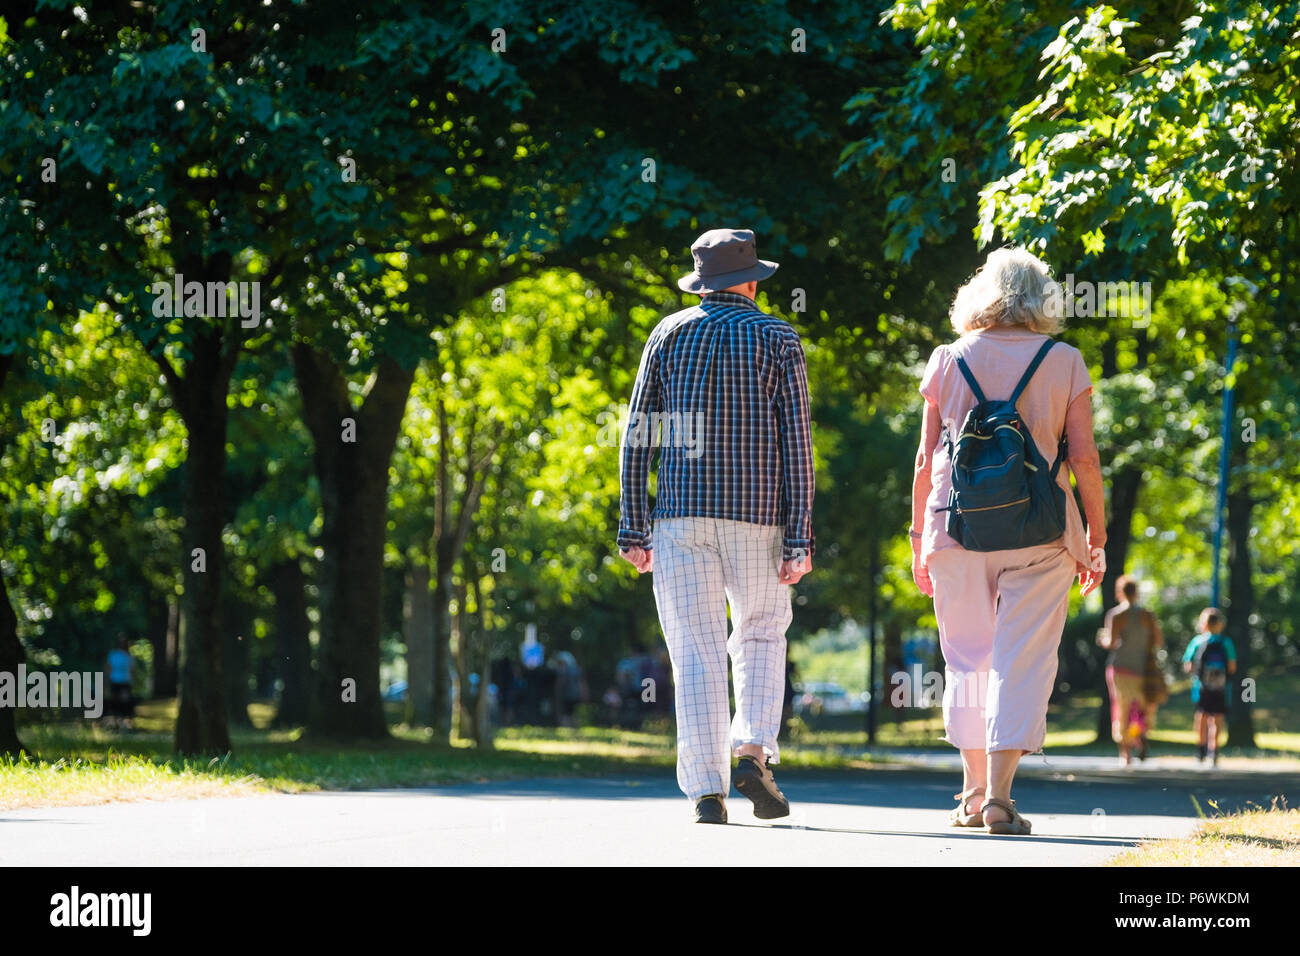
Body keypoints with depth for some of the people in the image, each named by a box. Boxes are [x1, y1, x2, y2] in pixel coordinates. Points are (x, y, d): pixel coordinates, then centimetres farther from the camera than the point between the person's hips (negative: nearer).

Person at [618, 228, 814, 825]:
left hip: (681, 509, 1)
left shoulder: (669, 334, 9)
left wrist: (633, 527, 5)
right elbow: (795, 443, -2)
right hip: (755, 513, -1)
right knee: (761, 635, 18)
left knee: (696, 652, 2)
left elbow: (637, 435, 4)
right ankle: (752, 750, -3)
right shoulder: (778, 339, 5)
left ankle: (708, 792, -5)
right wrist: (799, 538, -2)